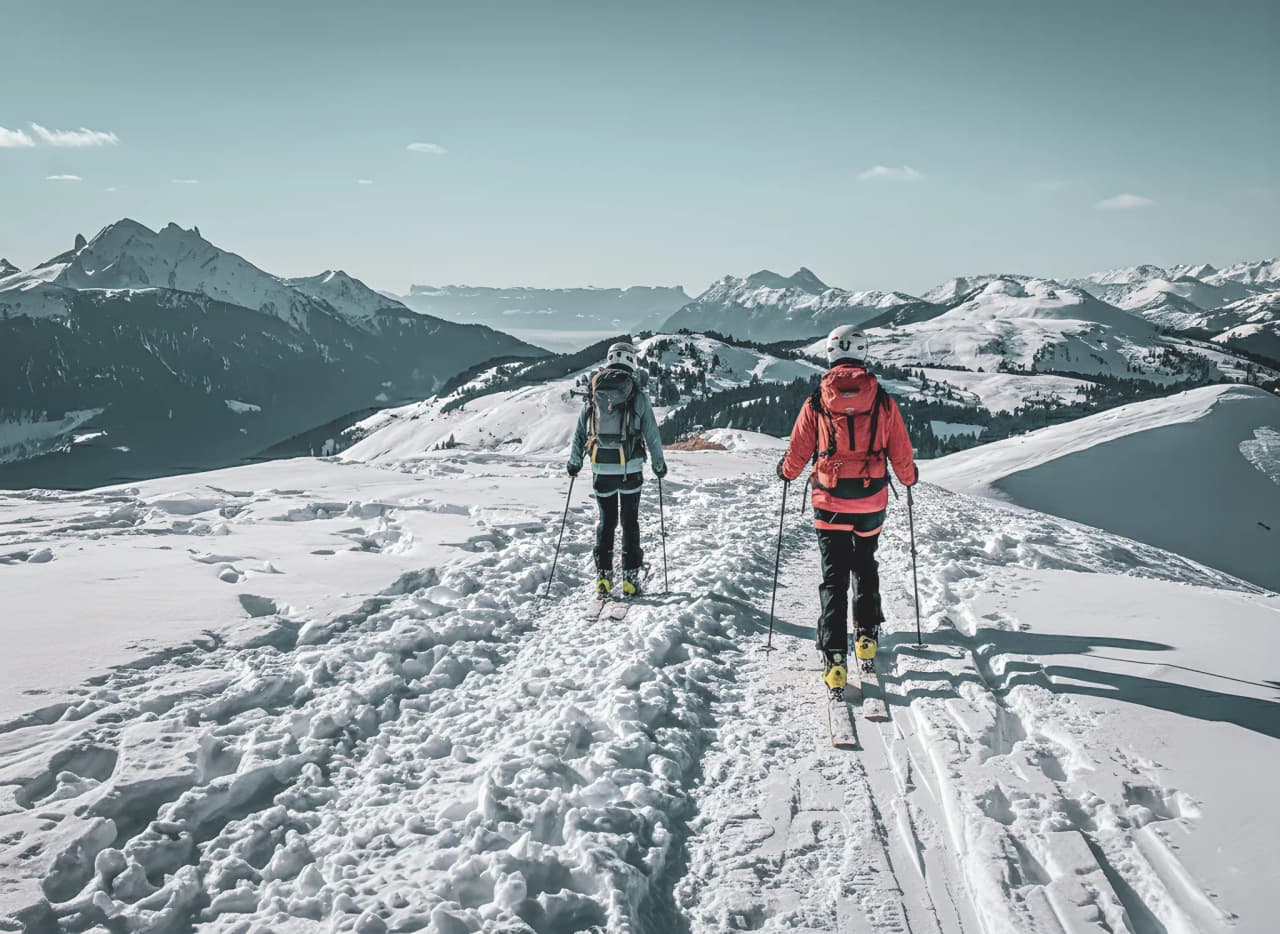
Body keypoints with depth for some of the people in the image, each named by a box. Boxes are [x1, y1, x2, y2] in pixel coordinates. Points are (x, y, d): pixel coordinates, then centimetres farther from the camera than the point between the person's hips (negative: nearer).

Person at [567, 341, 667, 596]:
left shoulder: (594, 392, 2)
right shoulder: (638, 395, -6)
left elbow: (580, 430, 7)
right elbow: (651, 434, -1)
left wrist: (574, 462, 19)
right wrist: (659, 464, 12)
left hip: (601, 467, 2)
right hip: (630, 467, -2)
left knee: (606, 520, 14)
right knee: (630, 521, 10)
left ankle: (603, 577, 11)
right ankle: (630, 578, 10)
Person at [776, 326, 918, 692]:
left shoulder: (816, 403, -7)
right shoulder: (883, 401, -5)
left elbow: (798, 452, 2)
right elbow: (901, 453, 2)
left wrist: (786, 471, 24)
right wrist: (910, 475, 23)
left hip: (830, 503, -1)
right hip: (872, 503, 1)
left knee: (834, 578, 3)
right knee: (865, 566, 25)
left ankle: (834, 659, -6)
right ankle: (867, 636, 30)